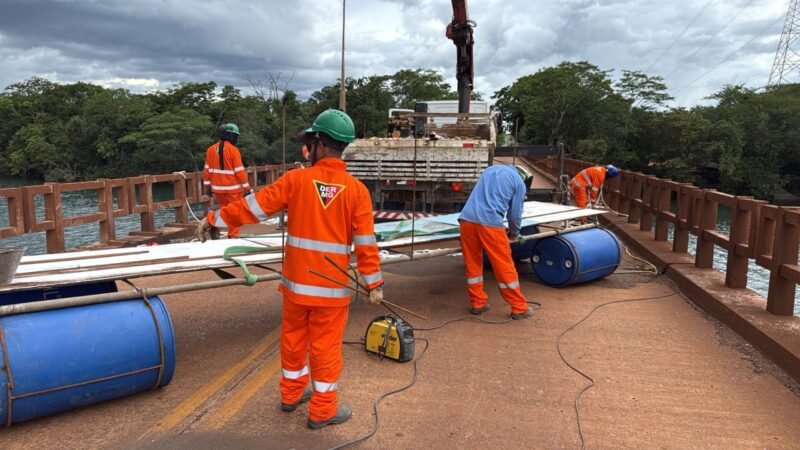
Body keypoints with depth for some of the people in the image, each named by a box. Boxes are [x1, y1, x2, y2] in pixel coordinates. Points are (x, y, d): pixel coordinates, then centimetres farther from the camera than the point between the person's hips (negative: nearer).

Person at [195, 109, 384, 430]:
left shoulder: (296, 179, -9)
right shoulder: (356, 190, -10)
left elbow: (254, 206, -4)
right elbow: (365, 243, -10)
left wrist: (215, 219, 9)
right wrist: (374, 284, -1)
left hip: (296, 282, 2)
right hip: (332, 286, -2)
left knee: (294, 338, 20)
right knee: (326, 346, 10)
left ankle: (291, 393, 38)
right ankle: (323, 410, 22)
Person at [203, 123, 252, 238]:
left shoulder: (211, 149, 3)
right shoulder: (233, 150, -14)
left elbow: (207, 169, 7)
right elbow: (240, 171, -13)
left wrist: (207, 186, 15)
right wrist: (247, 188, -8)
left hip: (217, 188, 5)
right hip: (233, 188, -5)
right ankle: (233, 236, 6)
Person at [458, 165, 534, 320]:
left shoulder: (491, 169, 26)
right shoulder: (520, 183, 11)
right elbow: (515, 214, 13)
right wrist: (514, 234, 34)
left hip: (466, 219, 5)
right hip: (489, 222, -5)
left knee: (472, 265, 16)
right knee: (505, 268, 5)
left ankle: (478, 304, 24)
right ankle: (519, 308, 14)